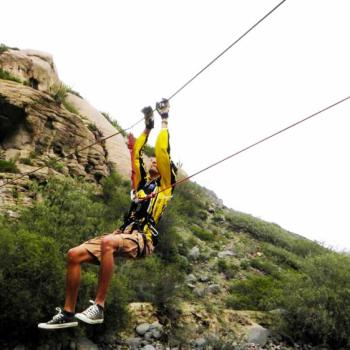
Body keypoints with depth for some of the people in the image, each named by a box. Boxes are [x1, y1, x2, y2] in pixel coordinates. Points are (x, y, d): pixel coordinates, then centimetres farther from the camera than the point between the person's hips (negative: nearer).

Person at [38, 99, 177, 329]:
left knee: (108, 242, -40)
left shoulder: (164, 185, 11)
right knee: (74, 255, -11)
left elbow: (163, 151, 3)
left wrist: (165, 120, 10)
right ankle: (68, 313, -5)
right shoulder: (143, 181, 27)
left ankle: (99, 307, -34)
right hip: (124, 234, 7)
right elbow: (137, 154, 30)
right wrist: (148, 127, 35)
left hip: (143, 239, -7)